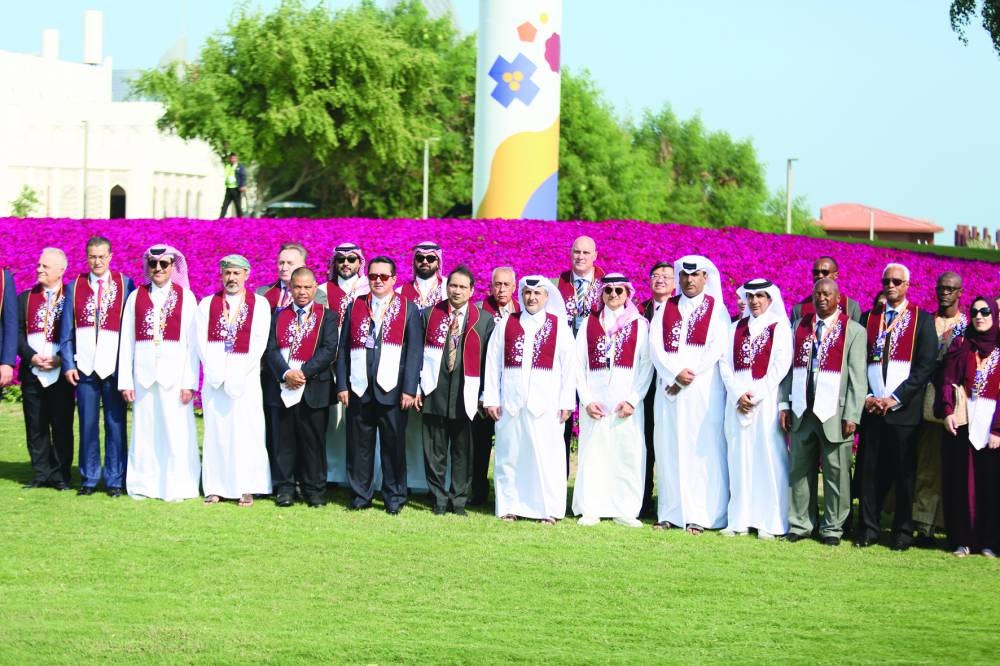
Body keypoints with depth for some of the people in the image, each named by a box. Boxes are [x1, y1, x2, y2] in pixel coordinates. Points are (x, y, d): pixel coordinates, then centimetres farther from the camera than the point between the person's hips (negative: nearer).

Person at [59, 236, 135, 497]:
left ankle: (115, 480, 8)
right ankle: (89, 479, 12)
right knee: (87, 425, 4)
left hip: (114, 366, -1)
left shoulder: (125, 285, 4)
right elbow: (66, 330, 9)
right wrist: (68, 364, 0)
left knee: (115, 425, 1)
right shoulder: (75, 287, 9)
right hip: (85, 366, 1)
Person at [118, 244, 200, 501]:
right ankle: (144, 485, 12)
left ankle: (176, 487, 3)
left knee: (175, 431, -3)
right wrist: (125, 381, 2)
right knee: (144, 430, 5)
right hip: (143, 373, 2)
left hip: (174, 374, -2)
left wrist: (189, 381, -8)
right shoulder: (136, 297, 9)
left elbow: (192, 342, -1)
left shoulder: (186, 297, 3)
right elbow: (127, 342, 8)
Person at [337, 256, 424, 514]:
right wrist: (342, 385, 2)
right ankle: (360, 496, 12)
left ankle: (394, 498, 10)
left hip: (393, 390, -2)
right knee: (359, 445, 3)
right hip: (359, 389, 2)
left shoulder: (408, 309, 6)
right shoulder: (355, 307, 12)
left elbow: (415, 352, 1)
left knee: (394, 444, 1)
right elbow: (343, 348, 11)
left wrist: (409, 389, -7)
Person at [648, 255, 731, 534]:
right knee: (669, 449, 2)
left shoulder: (716, 309, 3)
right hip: (669, 389, 3)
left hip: (703, 389, -3)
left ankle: (700, 516, -6)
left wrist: (687, 378, -12)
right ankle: (670, 513, 6)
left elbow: (716, 348, -7)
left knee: (701, 449, -6)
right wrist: (675, 374, -13)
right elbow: (655, 345, 2)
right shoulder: (666, 308, 12)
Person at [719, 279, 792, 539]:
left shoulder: (779, 327, 3)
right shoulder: (736, 329, 15)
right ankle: (740, 520, 4)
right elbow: (725, 363, 7)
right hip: (737, 401, 4)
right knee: (739, 459, 2)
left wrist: (756, 394, -12)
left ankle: (769, 522, -4)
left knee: (768, 458, -6)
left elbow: (781, 365, -6)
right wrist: (738, 393, -8)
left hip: (767, 400, -4)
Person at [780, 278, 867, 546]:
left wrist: (852, 415, -9)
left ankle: (833, 528, 9)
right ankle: (800, 524, 14)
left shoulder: (853, 331, 0)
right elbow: (790, 367, 12)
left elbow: (857, 377, -3)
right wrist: (785, 404, 5)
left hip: (834, 413, -3)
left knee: (836, 472, 0)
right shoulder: (800, 327, 12)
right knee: (800, 470, 6)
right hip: (802, 411, 3)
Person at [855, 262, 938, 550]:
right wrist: (866, 396, -3)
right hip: (872, 408, 3)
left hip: (904, 409, -2)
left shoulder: (922, 319, 4)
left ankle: (903, 533, 6)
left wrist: (896, 398, -10)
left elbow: (926, 364, -3)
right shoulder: (869, 318, 14)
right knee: (871, 471, 2)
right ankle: (869, 529, 8)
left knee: (904, 471, 0)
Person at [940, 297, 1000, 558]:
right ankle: (961, 539, 7)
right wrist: (948, 411, -13)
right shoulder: (961, 344, 9)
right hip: (961, 422, 1)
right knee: (960, 481, 2)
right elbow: (948, 381, 3)